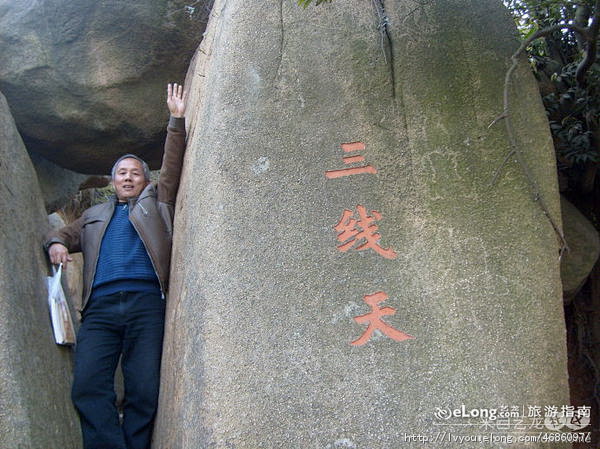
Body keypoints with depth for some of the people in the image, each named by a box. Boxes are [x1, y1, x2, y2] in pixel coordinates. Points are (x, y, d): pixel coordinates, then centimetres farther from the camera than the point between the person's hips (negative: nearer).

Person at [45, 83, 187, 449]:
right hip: (100, 307, 2)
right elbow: (65, 234, 28)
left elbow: (173, 167, 15)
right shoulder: (94, 215, 32)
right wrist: (56, 243, 4)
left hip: (146, 303, -2)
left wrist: (177, 120, 8)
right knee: (89, 387, -15)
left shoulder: (155, 203, 24)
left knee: (145, 391, -9)